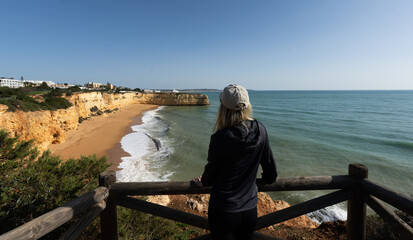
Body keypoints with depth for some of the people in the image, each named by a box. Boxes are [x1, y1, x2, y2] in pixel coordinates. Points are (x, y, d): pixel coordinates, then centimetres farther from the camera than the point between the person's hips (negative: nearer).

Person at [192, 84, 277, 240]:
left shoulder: (220, 139, -26)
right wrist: (267, 178, 24)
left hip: (223, 211, -4)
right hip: (250, 210, 4)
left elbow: (211, 174, -8)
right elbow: (271, 170, 1)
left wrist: (202, 182, 14)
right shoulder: (260, 130, -12)